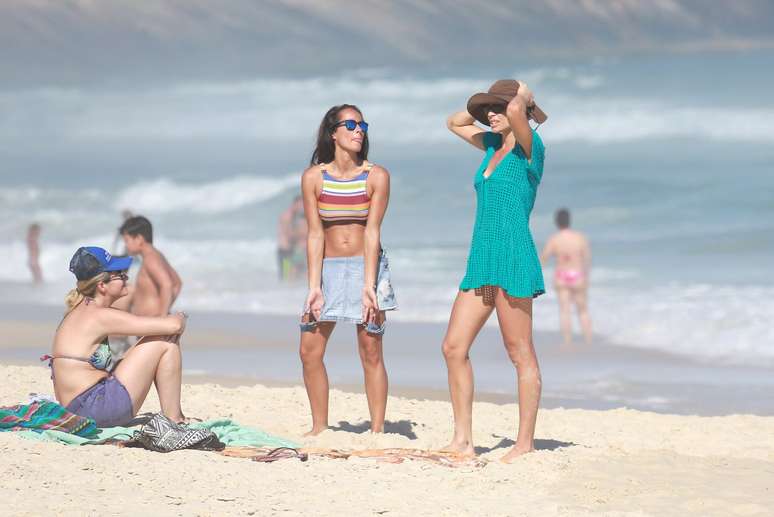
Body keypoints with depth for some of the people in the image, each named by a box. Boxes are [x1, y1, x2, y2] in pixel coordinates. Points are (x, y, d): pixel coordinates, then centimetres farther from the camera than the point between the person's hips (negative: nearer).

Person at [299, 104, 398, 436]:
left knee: (371, 352, -2)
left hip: (366, 266, -2)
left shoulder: (376, 176, -5)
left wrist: (368, 285, -17)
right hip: (327, 268, 2)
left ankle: (377, 430, 3)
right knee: (309, 351, -2)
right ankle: (319, 428, 11)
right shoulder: (313, 177, -1)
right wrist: (314, 287, -10)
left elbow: (372, 232, -10)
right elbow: (315, 234, -4)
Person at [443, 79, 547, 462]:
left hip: (513, 257, -9)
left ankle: (525, 444, 0)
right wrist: (482, 107, 21)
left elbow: (516, 111, -27)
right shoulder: (493, 145, 17)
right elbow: (455, 123, 34)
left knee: (521, 354, -4)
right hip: (482, 259, 9)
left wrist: (523, 97, -6)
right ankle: (462, 440, 6)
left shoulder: (529, 146, -6)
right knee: (454, 347, 3)